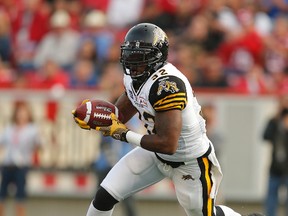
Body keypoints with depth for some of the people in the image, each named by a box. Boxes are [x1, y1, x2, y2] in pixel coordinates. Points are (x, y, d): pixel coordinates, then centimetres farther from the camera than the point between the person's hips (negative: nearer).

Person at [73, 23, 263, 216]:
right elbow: (119, 115, 8)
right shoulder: (134, 77, -8)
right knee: (104, 197, -3)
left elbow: (167, 144, -36)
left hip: (191, 162, -7)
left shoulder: (166, 84, -34)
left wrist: (125, 135, -28)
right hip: (156, 155, 7)